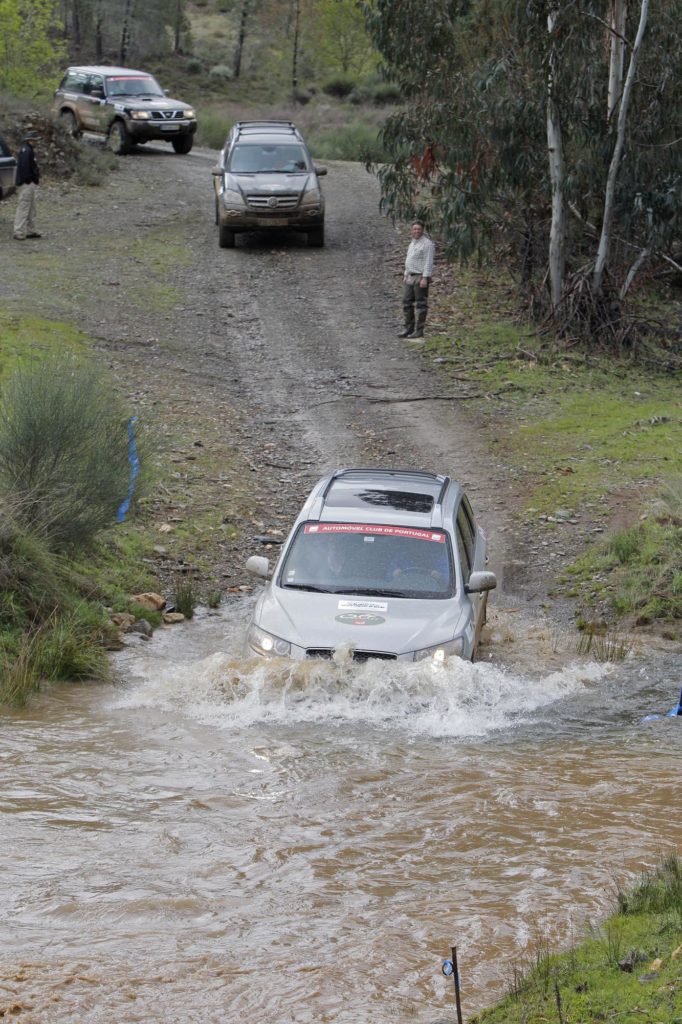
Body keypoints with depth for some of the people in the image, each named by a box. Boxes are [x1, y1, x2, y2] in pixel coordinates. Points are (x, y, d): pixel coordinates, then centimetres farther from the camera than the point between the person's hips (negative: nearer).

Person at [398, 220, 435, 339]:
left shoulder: (427, 244, -12)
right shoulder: (413, 243, 17)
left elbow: (429, 262, -17)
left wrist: (425, 278, -23)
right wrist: (406, 275, 19)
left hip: (421, 277, -9)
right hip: (411, 278, 9)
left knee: (420, 304, -5)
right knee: (407, 303, 7)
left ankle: (419, 330, -1)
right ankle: (408, 328, 12)